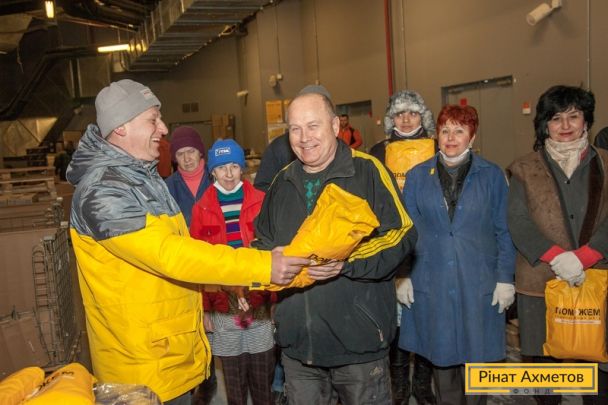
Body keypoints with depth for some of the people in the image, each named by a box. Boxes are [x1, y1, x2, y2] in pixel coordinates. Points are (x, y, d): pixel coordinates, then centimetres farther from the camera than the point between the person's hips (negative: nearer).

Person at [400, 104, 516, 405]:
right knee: (440, 354, 12)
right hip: (431, 284, 1)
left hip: (478, 284, -1)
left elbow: (504, 231, 2)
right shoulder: (417, 176, 4)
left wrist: (505, 279, -2)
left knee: (476, 353, 9)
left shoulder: (491, 175, 1)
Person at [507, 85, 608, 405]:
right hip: (541, 281, -1)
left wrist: (582, 257, -17)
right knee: (545, 358, 7)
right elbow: (517, 221, -4)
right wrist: (556, 256, -18)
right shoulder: (525, 169, 6)